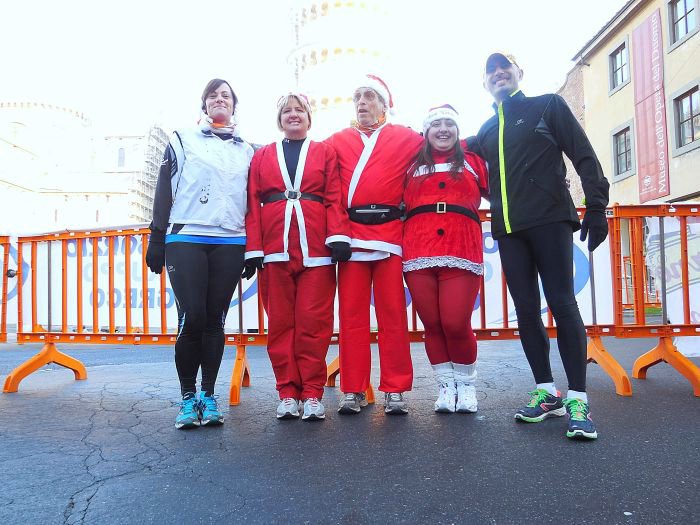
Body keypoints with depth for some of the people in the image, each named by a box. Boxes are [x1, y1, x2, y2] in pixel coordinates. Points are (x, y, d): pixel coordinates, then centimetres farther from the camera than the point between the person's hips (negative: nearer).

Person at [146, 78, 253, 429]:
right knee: (191, 318, -9)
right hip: (186, 240, -2)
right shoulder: (183, 141, 12)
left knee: (215, 320, 2)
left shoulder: (246, 151, 19)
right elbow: (164, 193, 7)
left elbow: (253, 202, 17)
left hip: (230, 243, 2)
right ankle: (188, 397, 6)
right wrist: (157, 240, -1)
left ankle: (208, 395, 12)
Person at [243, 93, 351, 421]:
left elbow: (334, 198, 4)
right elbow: (253, 204, 10)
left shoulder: (325, 153, 14)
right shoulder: (262, 156, 17)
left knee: (314, 322, -2)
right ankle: (288, 393, 12)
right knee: (280, 323, 3)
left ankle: (312, 393, 7)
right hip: (275, 249, 2)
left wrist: (338, 237, -10)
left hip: (316, 249, -1)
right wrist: (252, 249, 0)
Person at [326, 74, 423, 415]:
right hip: (351, 236, 1)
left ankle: (395, 390, 9)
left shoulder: (405, 138, 12)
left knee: (393, 315, 0)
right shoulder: (337, 141, 15)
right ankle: (353, 390, 8)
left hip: (389, 235, -1)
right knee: (352, 315, 1)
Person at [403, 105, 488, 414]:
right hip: (419, 255, 2)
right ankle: (445, 384, 19)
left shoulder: (473, 162, 16)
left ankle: (465, 383, 16)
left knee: (456, 324, -7)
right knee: (432, 325, 3)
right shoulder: (412, 166, 19)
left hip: (462, 253, -1)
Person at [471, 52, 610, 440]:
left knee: (562, 304, -10)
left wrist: (596, 206, -8)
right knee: (526, 310, 3)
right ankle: (546, 393, 11)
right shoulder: (486, 130, 20)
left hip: (549, 220, -4)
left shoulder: (548, 106, 8)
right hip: (508, 229, 5)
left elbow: (584, 156, 1)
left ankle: (578, 399, -6)